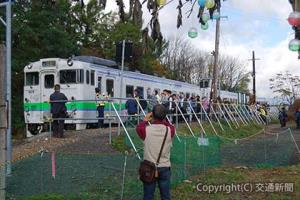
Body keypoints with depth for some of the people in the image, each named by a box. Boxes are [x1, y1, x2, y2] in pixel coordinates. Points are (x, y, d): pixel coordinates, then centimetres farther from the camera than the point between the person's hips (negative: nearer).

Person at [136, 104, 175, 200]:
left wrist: (145, 120, 22)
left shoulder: (146, 129, -13)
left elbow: (139, 128, 10)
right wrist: (163, 120, 17)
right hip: (165, 167, 1)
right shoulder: (170, 130, -11)